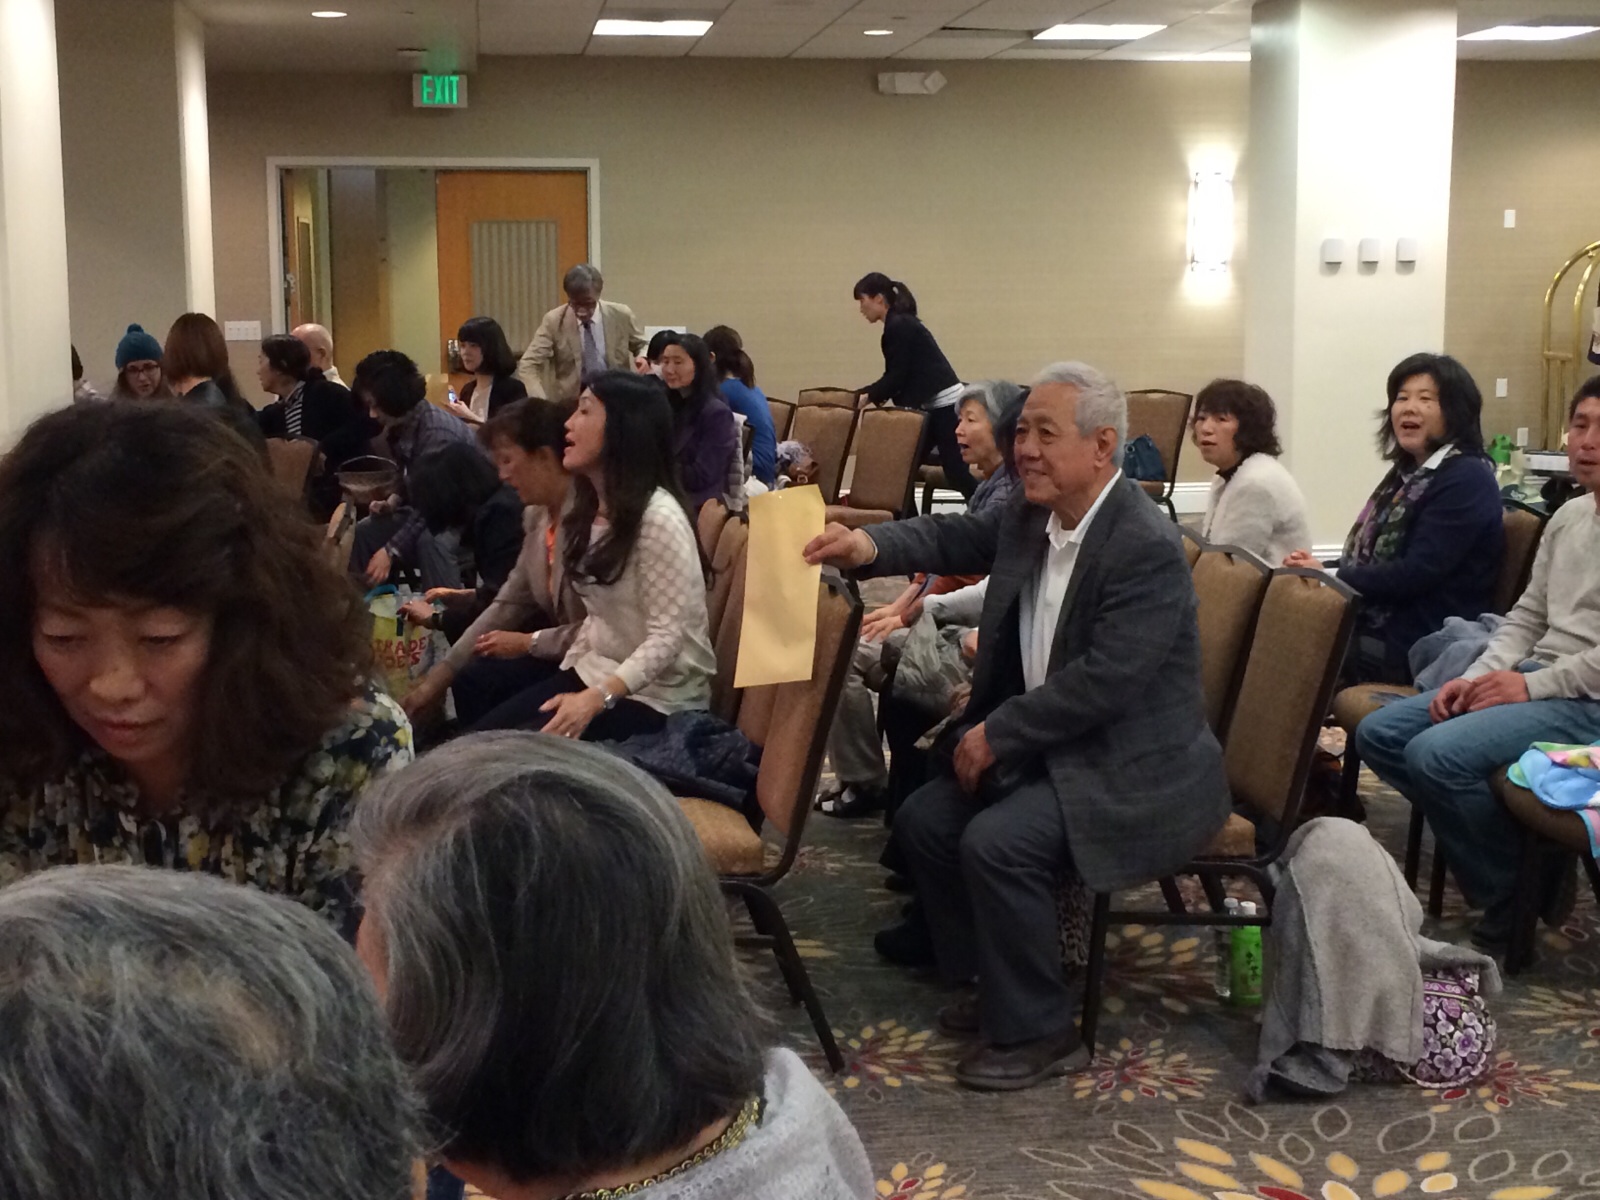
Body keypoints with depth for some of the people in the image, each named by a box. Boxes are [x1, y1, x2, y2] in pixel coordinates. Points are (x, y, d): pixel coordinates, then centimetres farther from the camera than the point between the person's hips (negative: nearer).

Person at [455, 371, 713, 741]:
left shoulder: (658, 518, -21)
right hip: (593, 667, 8)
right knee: (481, 735, -5)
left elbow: (667, 636, -24)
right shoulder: (588, 508, 9)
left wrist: (596, 698, -32)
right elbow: (601, 622, 11)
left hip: (654, 693, -8)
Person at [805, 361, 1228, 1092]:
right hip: (1046, 744, 9)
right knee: (924, 821, 4)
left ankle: (1036, 1032, -6)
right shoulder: (1029, 514, 0)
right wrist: (871, 546, -10)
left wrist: (997, 735, -20)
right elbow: (954, 538, 12)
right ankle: (999, 983, 20)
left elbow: (1104, 680, -27)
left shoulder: (1148, 548, -23)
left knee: (996, 842, -25)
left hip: (1135, 771, -9)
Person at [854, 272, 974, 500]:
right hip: (935, 406, 10)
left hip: (946, 405, -10)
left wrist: (867, 396, -7)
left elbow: (897, 377, -16)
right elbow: (897, 377, 19)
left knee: (957, 475, -10)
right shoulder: (900, 323, 15)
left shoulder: (899, 326, -14)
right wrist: (864, 394, 14)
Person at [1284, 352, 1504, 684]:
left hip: (1416, 646, -8)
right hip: (1371, 626, 9)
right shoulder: (1408, 472, 19)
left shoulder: (1466, 480, -10)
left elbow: (1417, 573, -19)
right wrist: (1318, 568, -3)